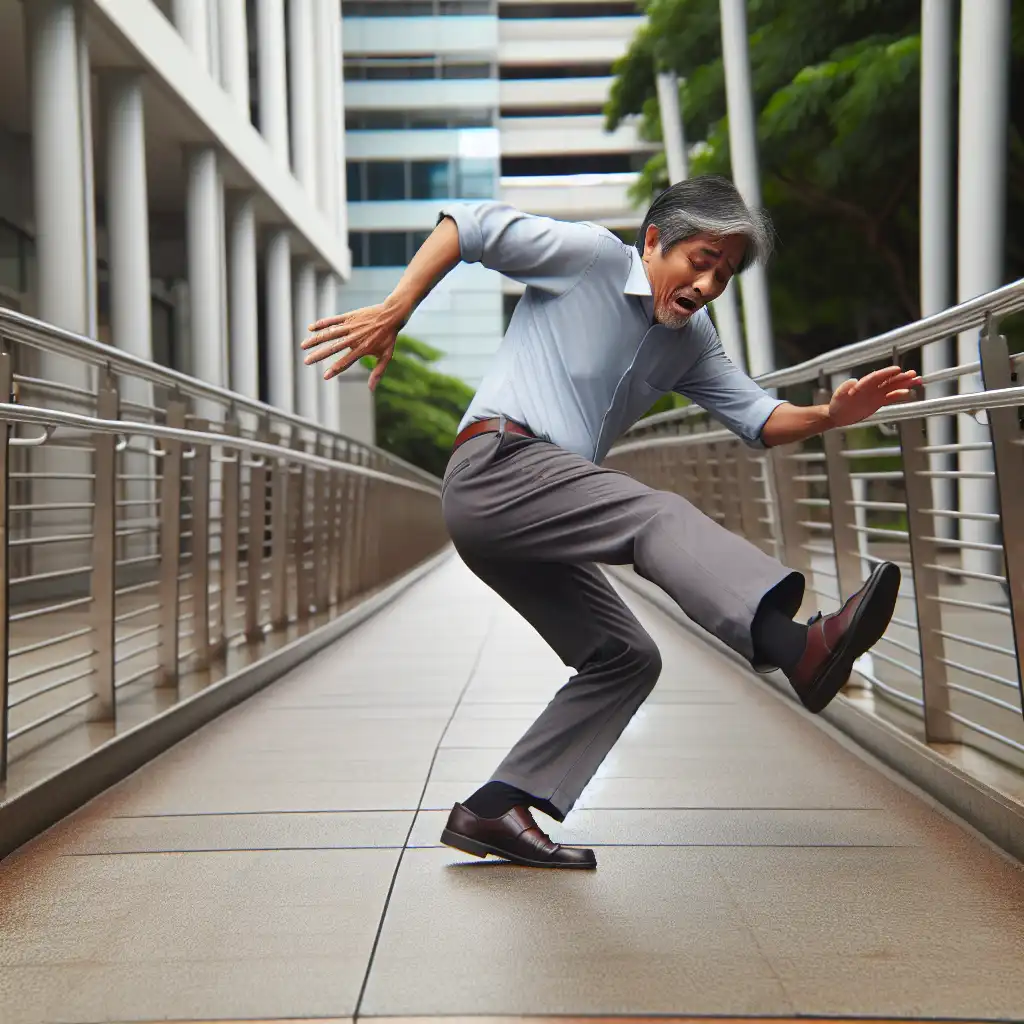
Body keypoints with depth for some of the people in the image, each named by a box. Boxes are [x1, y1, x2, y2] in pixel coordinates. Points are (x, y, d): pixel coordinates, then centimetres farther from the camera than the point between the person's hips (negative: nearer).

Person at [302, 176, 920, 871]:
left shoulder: (692, 340, 20)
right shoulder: (589, 256, -1)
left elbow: (757, 417, 13)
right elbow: (468, 224, -3)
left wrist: (829, 416, -6)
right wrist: (394, 312, -13)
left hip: (532, 522, 9)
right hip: (498, 466, -9)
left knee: (626, 659, 6)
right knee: (658, 516, -29)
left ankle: (492, 813, 5)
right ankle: (800, 647, -53)